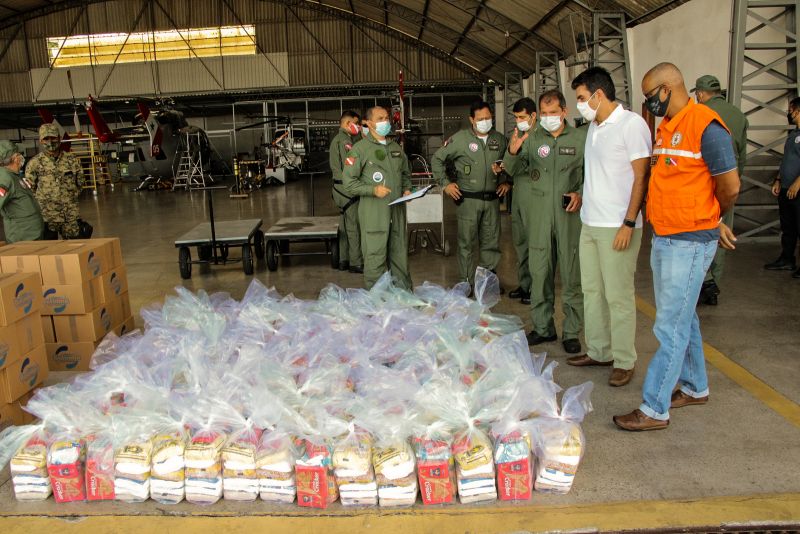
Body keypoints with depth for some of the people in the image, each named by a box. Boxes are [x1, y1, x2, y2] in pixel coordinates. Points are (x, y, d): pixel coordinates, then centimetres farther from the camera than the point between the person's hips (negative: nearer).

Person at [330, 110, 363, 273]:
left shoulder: (337, 139, 17)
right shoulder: (345, 140, -15)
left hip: (339, 187, 10)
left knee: (344, 226, 15)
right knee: (354, 227, -4)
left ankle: (343, 260, 21)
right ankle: (356, 263, 1)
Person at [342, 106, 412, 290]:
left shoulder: (396, 148, 17)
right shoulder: (360, 148, -3)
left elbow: (406, 173, 29)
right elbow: (348, 181, -7)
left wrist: (407, 189, 10)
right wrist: (373, 190, -17)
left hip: (397, 210, 6)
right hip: (373, 212, -6)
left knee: (400, 254, 12)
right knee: (375, 256, -4)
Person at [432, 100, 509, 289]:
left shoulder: (499, 139, 7)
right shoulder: (460, 139, -5)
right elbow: (437, 159, 1)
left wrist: (506, 182, 8)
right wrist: (445, 183, -4)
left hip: (492, 199, 4)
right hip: (468, 199, -4)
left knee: (491, 242, 9)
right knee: (466, 242, 1)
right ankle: (467, 282, 10)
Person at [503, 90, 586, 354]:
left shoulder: (581, 138, 2)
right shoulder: (532, 139, 8)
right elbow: (512, 171, 6)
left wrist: (581, 194, -10)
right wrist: (512, 152, -14)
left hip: (570, 214, -2)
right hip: (540, 214, 2)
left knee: (571, 274, 3)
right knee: (539, 273, 8)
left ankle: (572, 332, 15)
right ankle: (543, 327, 21)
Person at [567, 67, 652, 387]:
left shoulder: (631, 124, -11)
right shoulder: (594, 126, 14)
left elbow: (641, 176, -14)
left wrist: (629, 223, -18)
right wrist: (582, 195, 13)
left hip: (617, 227, -8)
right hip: (590, 224, 8)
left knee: (618, 296, 0)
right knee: (592, 291, 13)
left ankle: (624, 361, 13)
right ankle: (598, 351, 26)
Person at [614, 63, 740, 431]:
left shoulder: (705, 127, -16)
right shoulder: (665, 127, 12)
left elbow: (730, 187, -14)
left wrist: (714, 221, 4)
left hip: (690, 242, -9)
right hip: (663, 237, 9)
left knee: (670, 326, -5)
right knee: (682, 317, 19)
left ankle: (654, 409, 3)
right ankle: (693, 387, 35)